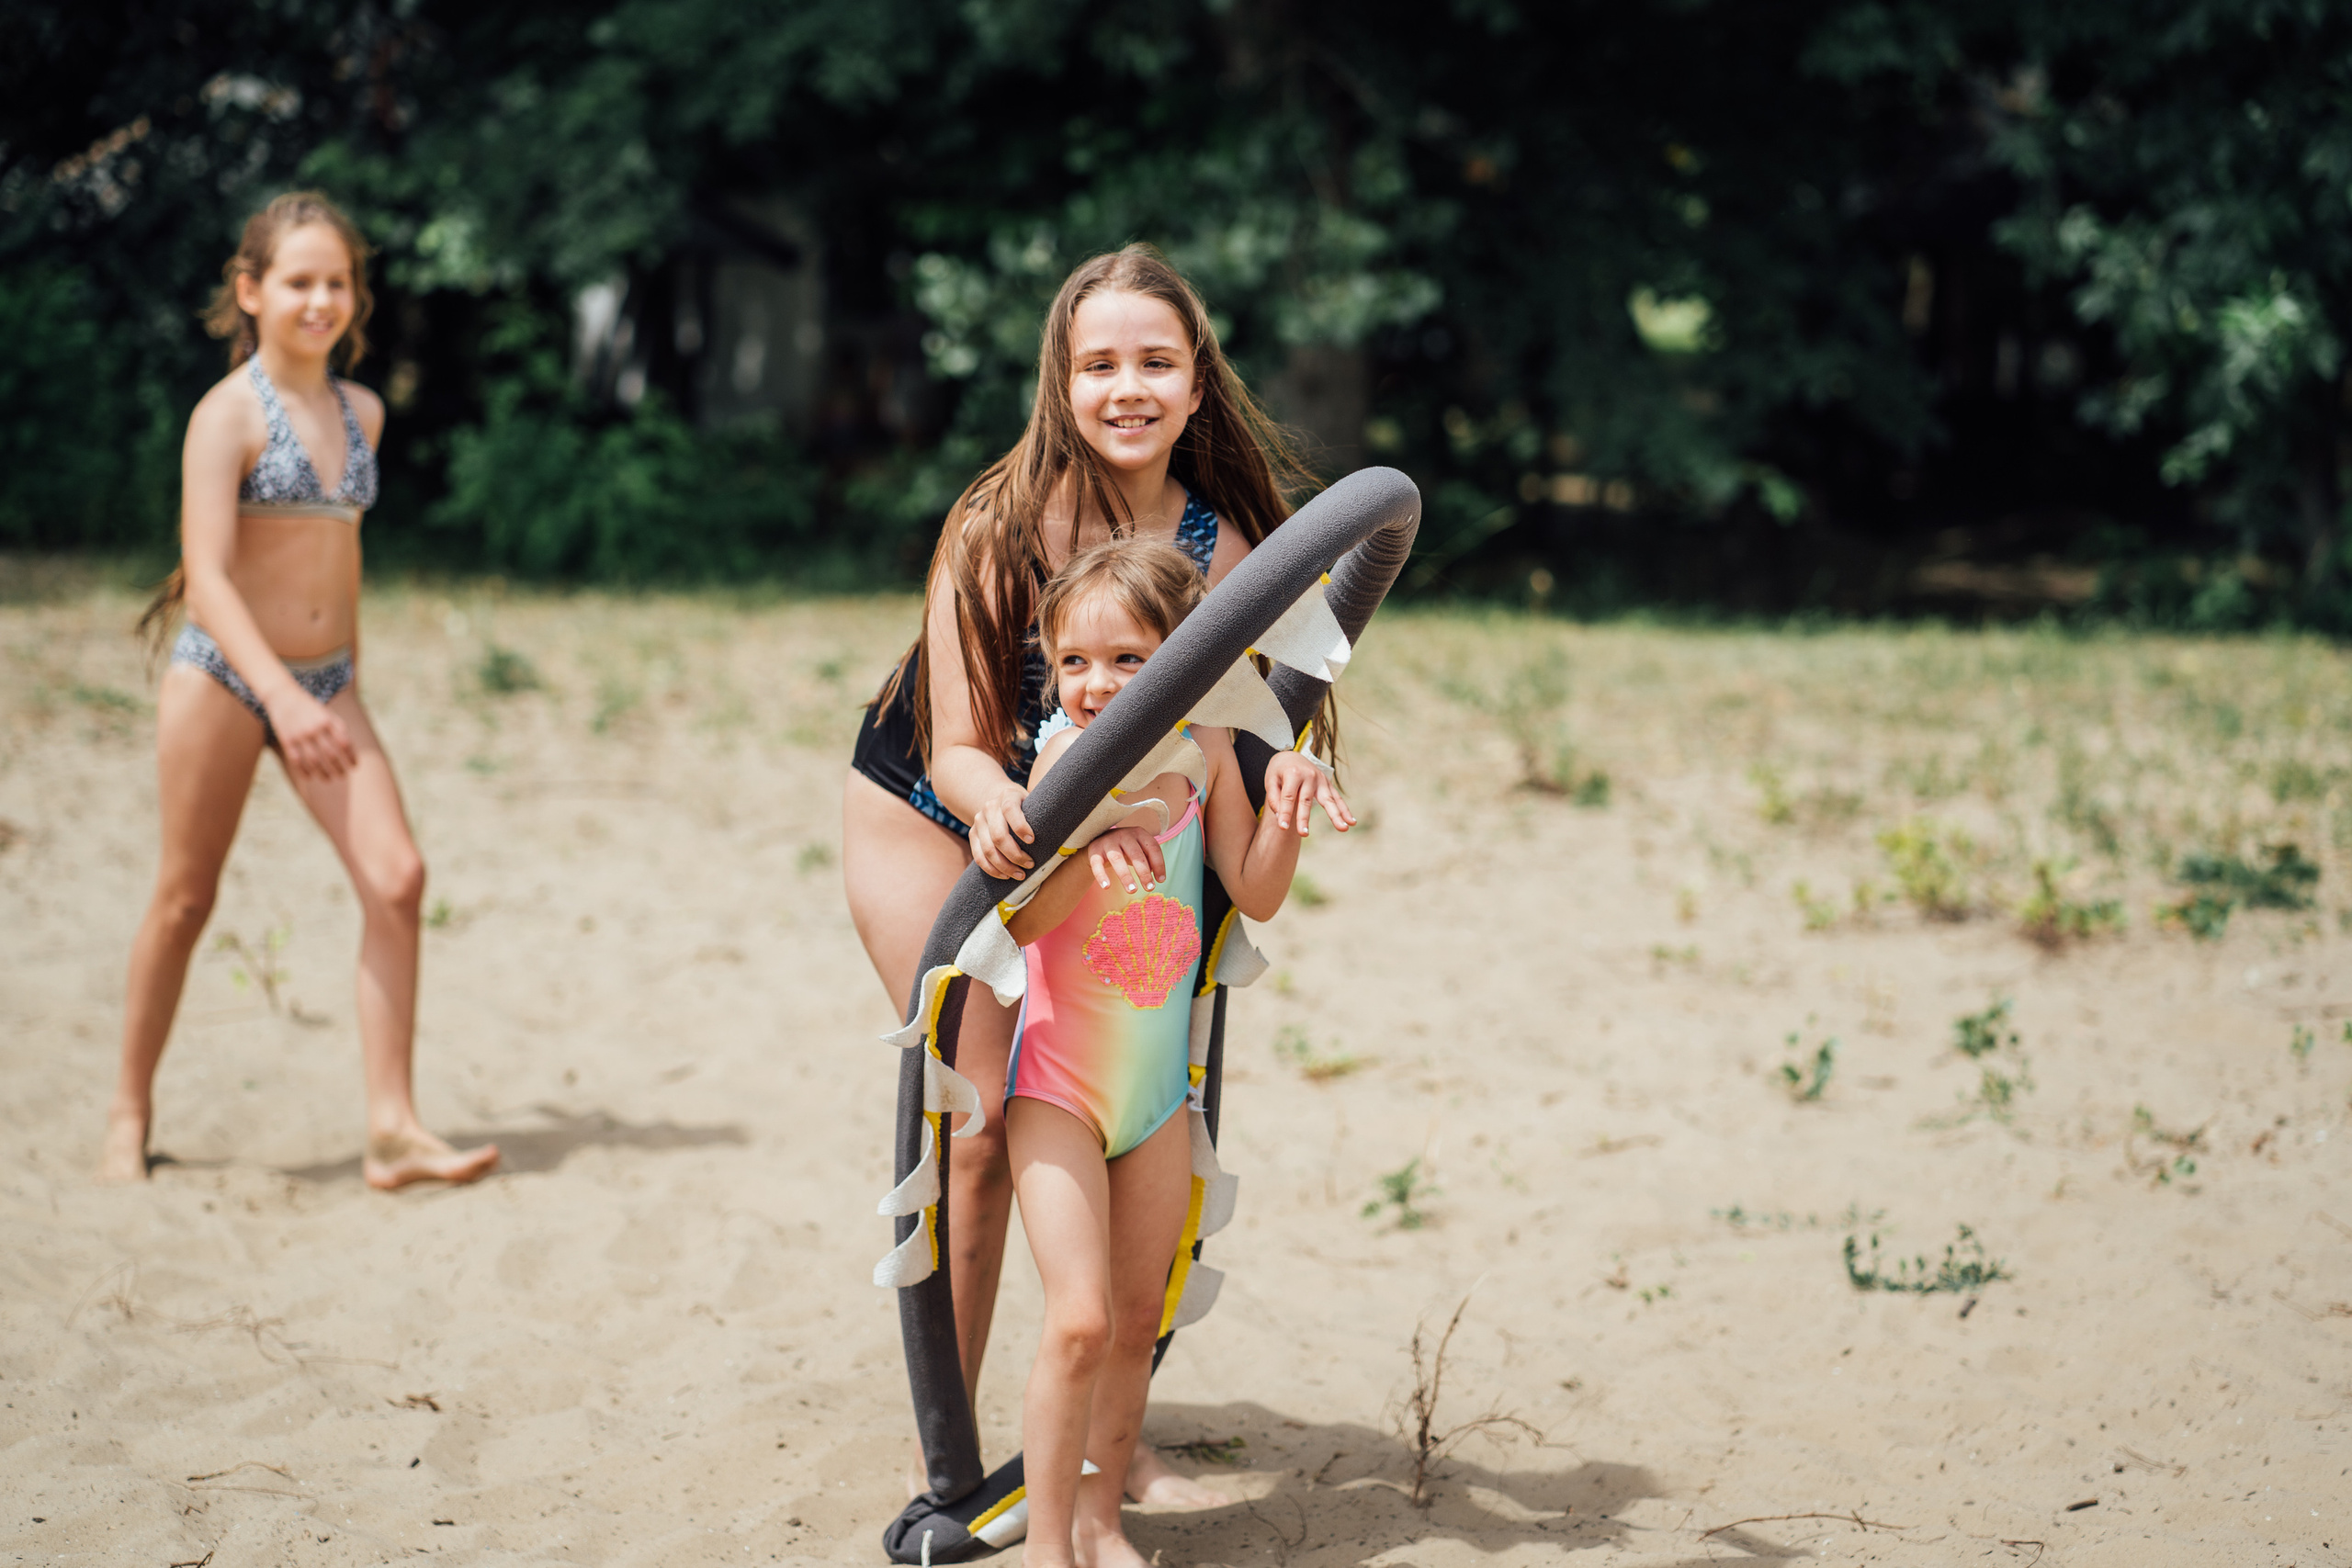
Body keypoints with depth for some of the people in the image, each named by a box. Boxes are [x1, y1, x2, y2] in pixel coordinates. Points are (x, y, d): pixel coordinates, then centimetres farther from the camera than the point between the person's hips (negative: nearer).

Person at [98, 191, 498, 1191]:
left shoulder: (361, 413, 8)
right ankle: (130, 1112, 25)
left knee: (396, 879, -11)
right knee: (185, 900, 5)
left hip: (325, 684, 5)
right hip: (223, 675, -5)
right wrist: (284, 697, -31)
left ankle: (392, 1129, -7)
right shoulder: (228, 414, -11)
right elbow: (205, 576, -20)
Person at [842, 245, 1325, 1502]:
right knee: (982, 1123, -10)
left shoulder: (1219, 546, -18)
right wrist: (993, 799, -51)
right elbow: (956, 748, -29)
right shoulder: (997, 527, -29)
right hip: (926, 817, -4)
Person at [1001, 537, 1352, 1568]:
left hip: (1159, 1086, 5)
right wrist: (1090, 844, -42)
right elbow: (1016, 922, -26)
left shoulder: (1204, 749, -3)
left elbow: (1256, 896, 4)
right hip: (1057, 1081, -5)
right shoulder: (1065, 757, -16)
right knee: (1079, 1319, -13)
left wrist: (1283, 802, -12)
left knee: (1137, 1321, 13)